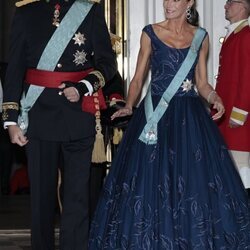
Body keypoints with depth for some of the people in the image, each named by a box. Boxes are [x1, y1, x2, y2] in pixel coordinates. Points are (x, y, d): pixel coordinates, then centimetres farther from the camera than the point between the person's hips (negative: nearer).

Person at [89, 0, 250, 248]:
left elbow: (201, 83, 11)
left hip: (189, 118, 1)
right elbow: (138, 78, 5)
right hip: (156, 115, -1)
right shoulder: (151, 33, 3)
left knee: (195, 181, -1)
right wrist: (128, 106, -11)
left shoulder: (200, 36, 8)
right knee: (150, 182, -2)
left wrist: (214, 98, -9)